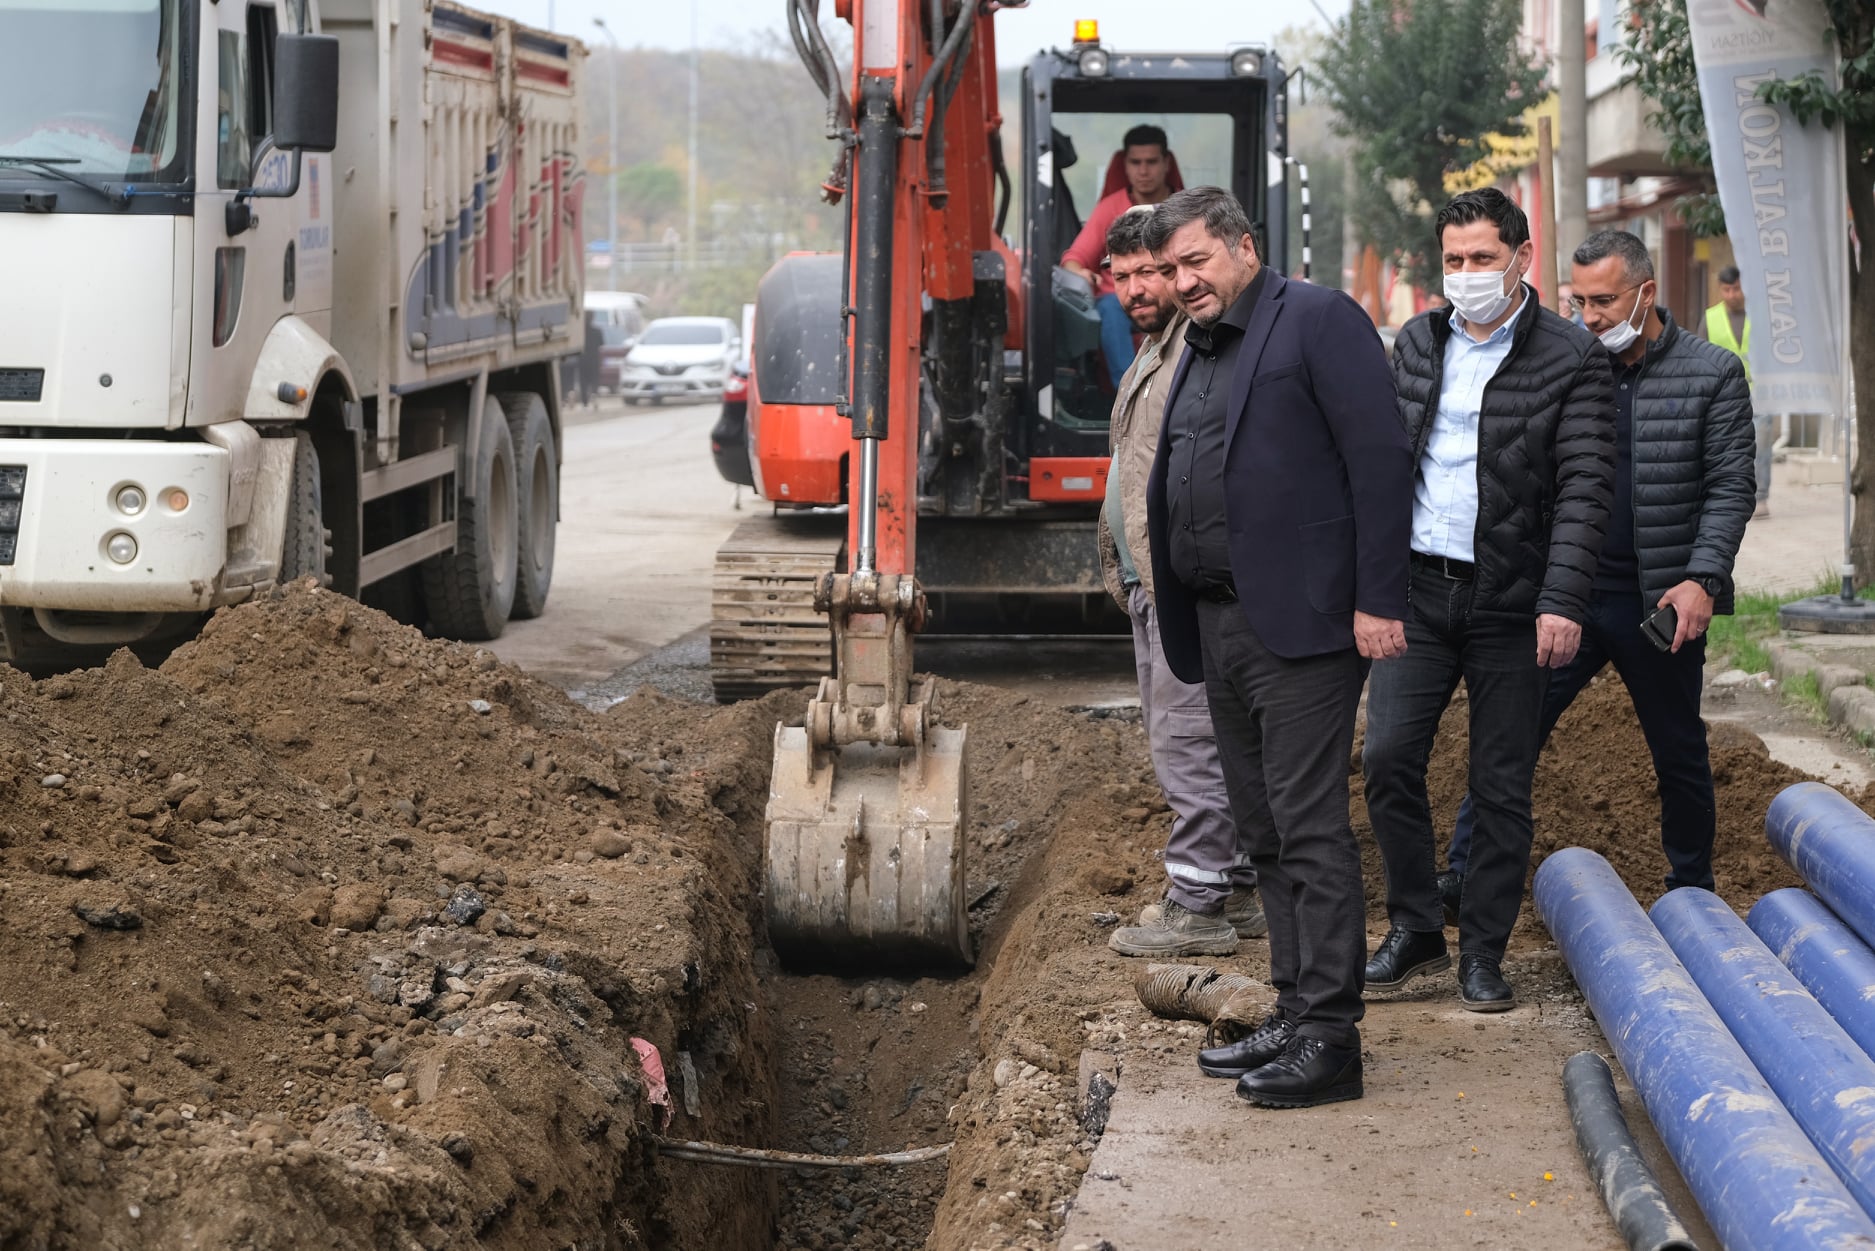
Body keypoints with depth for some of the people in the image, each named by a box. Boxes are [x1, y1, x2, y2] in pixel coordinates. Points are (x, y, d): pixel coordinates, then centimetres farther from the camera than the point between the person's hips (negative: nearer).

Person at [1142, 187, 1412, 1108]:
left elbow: (1382, 461, -12)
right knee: (1264, 830, 12)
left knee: (1310, 828, -8)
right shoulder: (1198, 351, 20)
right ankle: (1294, 1012, 19)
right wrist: (1180, 624, 12)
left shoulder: (1318, 321, -6)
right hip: (1220, 623, 9)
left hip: (1299, 620, -9)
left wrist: (1378, 601, -17)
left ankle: (1329, 1036, -6)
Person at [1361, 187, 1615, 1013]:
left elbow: (1584, 488, -9)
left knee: (1502, 786, 2)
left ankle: (1483, 951, 13)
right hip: (1418, 586, 4)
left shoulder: (1572, 358, -4)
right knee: (1388, 759, -3)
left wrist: (1561, 602, -19)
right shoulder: (1416, 343, 11)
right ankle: (1414, 928, 13)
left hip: (1511, 603, -3)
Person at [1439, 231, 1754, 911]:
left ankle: (1692, 891, 26)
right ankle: (1465, 874, 5)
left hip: (1662, 605, -2)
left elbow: (1729, 487, -3)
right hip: (1565, 595, 2)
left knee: (1680, 753, 11)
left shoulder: (1713, 373, -1)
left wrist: (1702, 580, -15)